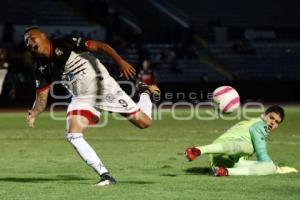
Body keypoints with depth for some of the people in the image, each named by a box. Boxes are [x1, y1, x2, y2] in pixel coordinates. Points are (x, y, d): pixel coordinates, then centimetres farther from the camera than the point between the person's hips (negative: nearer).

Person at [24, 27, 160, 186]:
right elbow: (42, 98, -3)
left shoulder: (65, 44, -18)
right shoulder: (42, 69, -3)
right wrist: (33, 113, -24)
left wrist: (120, 61, -33)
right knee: (72, 135, -20)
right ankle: (106, 176, -13)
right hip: (81, 98, 4)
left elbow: (100, 46, -20)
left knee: (143, 122, -4)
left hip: (105, 88, -4)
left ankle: (144, 91, 30)